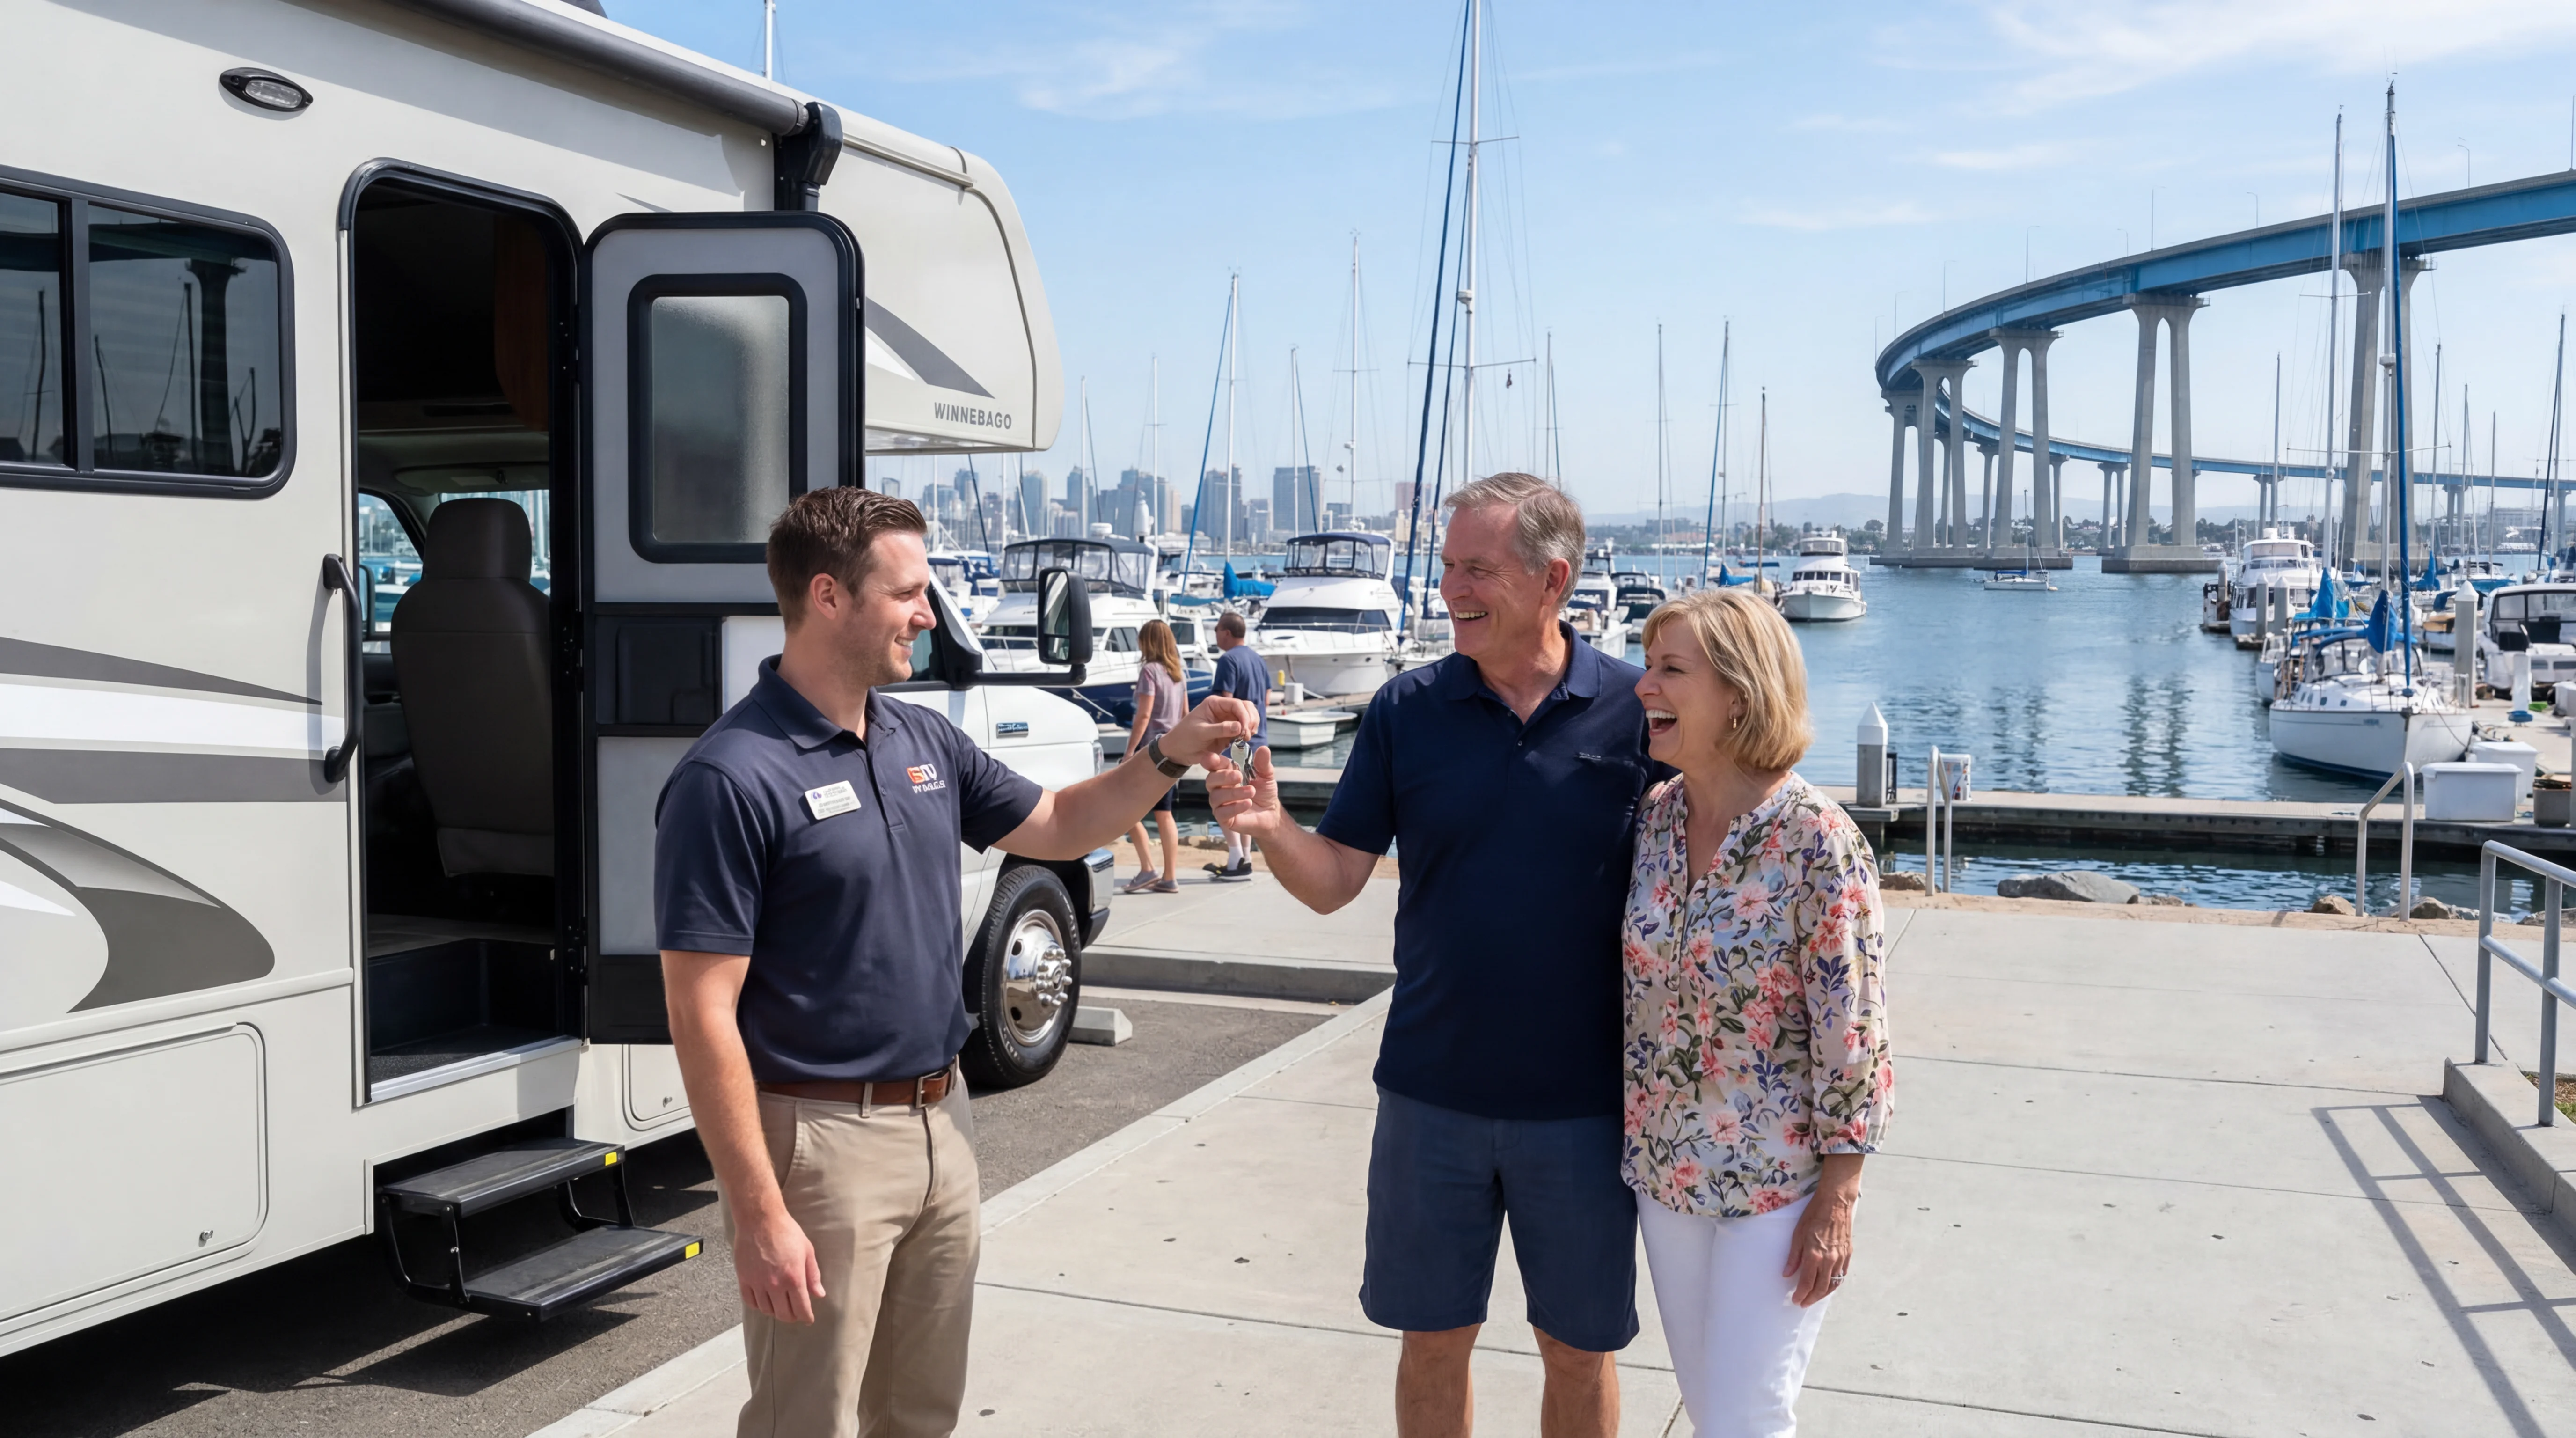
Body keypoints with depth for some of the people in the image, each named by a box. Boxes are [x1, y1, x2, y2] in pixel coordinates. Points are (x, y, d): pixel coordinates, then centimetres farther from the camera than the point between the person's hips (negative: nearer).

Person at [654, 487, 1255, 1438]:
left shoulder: (925, 740, 6)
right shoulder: (732, 779, -18)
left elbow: (1055, 828, 19)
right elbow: (703, 1016, -19)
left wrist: (1168, 756, 3)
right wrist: (757, 1214, -20)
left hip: (941, 1123, 8)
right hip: (821, 1143, -7)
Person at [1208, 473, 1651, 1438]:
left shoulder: (1635, 711, -7)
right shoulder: (1407, 709, -3)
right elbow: (1333, 882, -3)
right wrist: (1272, 827, -23)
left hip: (1582, 1101, -1)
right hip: (1432, 1093, 1)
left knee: (1579, 1351, 14)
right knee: (1434, 1340, 14)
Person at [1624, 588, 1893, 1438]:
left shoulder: (1817, 843, -19)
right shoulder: (1653, 819, -1)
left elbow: (1851, 1037, -16)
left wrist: (1836, 1202, -14)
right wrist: (1632, 1140, 12)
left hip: (1777, 1181, -6)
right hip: (1666, 1170, 6)